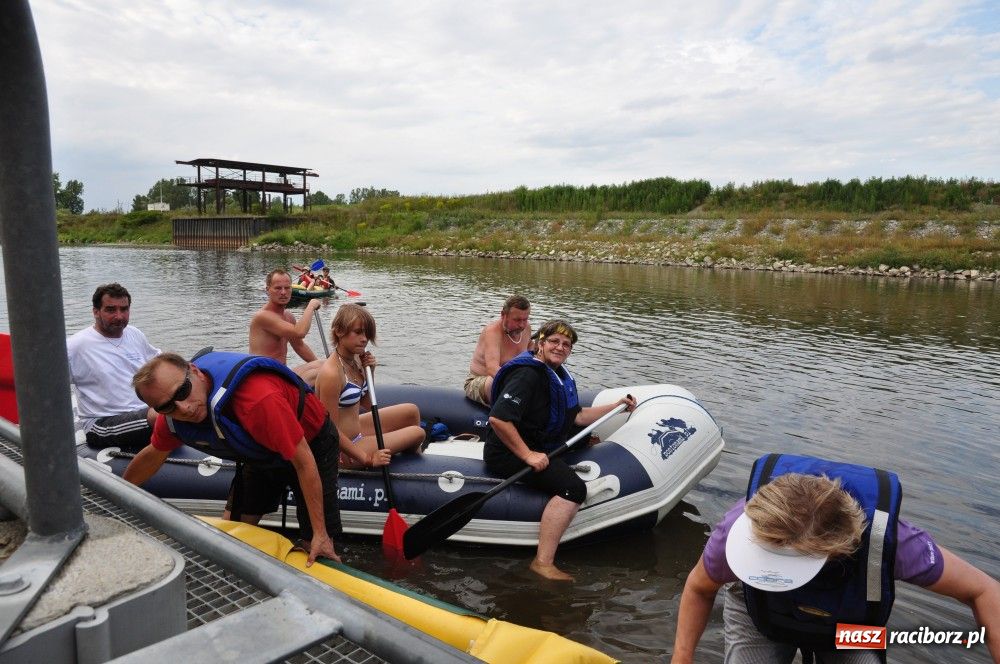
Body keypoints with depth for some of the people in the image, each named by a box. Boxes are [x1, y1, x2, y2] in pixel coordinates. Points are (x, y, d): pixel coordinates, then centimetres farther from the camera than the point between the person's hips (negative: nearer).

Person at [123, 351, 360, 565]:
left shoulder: (258, 399, -43)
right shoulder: (172, 414, -18)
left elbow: (303, 461, -33)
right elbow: (153, 455, 7)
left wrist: (320, 533, -27)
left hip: (311, 442, -6)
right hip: (263, 454, 7)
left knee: (318, 548, -6)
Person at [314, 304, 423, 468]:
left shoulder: (355, 359, -1)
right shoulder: (331, 373, -28)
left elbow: (367, 403, 11)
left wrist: (369, 373, -5)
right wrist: (367, 458, -22)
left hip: (357, 427, 9)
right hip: (343, 451, -9)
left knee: (411, 411, 14)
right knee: (418, 433, -3)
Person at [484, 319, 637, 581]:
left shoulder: (560, 376, 12)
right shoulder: (527, 374, -21)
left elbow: (577, 416, 19)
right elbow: (498, 419, -30)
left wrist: (616, 406, 15)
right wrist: (528, 456, -28)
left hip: (537, 446, 11)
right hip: (508, 454, -11)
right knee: (573, 488, -26)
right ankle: (543, 563, -22)